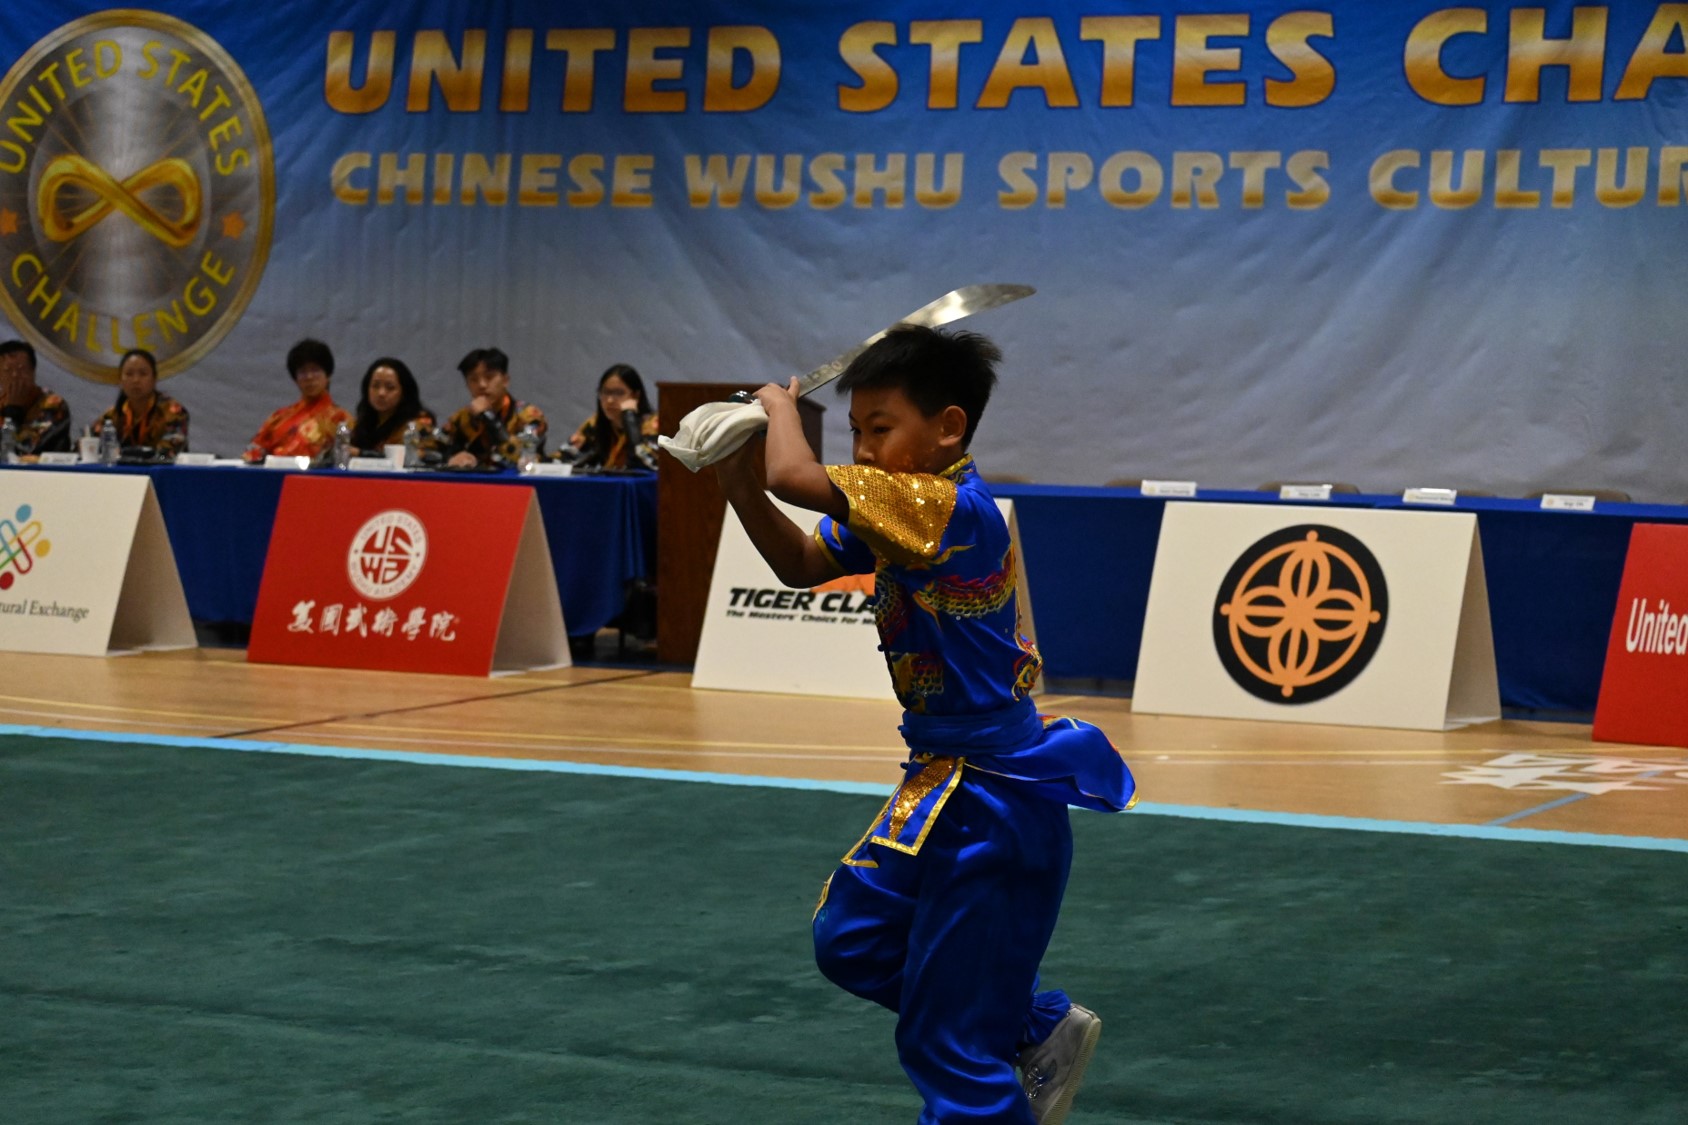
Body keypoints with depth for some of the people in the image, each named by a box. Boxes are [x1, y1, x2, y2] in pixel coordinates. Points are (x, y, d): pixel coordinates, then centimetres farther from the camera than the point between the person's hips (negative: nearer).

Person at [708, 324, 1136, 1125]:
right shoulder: (891, 514, 6)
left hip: (994, 802, -10)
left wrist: (780, 407, -9)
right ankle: (1041, 1031, 29)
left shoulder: (952, 508, -24)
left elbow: (798, 477, -30)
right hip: (945, 785, 10)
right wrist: (739, 486, -3)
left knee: (950, 1044, -2)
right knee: (851, 939, 21)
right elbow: (800, 566, 13)